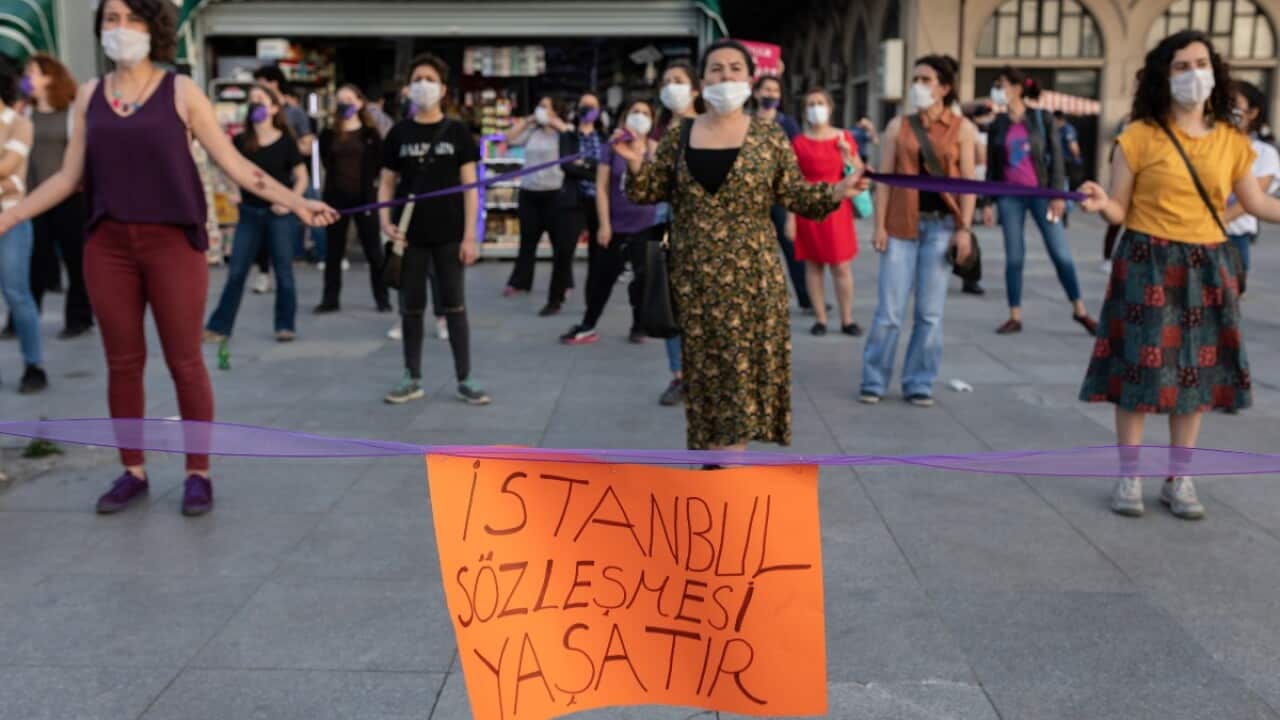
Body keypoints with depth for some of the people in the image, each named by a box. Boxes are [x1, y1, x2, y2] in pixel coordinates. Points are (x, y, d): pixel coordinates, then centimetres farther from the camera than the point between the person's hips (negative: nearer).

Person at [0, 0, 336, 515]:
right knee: (122, 364, 8)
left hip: (173, 242, -3)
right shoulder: (90, 95, 8)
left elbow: (233, 164, -2)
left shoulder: (181, 92, -1)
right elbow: (70, 176, 11)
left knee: (185, 362, 1)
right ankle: (133, 472, 21)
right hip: (109, 245, 3)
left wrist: (295, 202, -11)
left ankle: (198, 474, 12)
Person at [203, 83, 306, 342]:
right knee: (236, 272, 3)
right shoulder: (241, 141, 2)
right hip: (249, 213, 2)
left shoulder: (285, 141, -4)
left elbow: (301, 177, 1)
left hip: (278, 214, -2)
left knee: (283, 271, 4)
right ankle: (219, 326, 7)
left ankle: (286, 325, 15)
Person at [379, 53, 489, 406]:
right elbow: (387, 182, 9)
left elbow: (470, 186, -1)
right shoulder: (399, 133, 6)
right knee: (411, 307, 7)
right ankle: (412, 379, 16)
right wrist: (385, 221, -8)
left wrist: (469, 235, -8)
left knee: (454, 305, 2)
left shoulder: (457, 132, 1)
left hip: (449, 234, -2)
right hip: (410, 234, 2)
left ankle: (464, 379, 8)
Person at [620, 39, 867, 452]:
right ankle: (718, 456, 18)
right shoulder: (679, 137, 6)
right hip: (695, 274, 2)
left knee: (742, 361, -3)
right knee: (704, 363, 6)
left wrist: (834, 193, -15)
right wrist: (637, 165, -11)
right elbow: (652, 193, 8)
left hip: (751, 272, -1)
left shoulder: (769, 137, 1)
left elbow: (794, 196, 1)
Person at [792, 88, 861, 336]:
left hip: (837, 209, 1)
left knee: (841, 267, -1)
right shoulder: (798, 143, 2)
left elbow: (860, 174, 12)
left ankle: (847, 320, 6)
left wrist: (848, 156, -6)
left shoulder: (844, 138, 7)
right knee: (813, 265, 2)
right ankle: (820, 319, 9)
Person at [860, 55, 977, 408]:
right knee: (890, 309, 0)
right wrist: (880, 225, -4)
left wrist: (965, 229, -7)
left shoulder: (962, 128, 4)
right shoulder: (898, 126, 6)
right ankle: (874, 381, 11)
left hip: (942, 225, 0)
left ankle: (919, 384, 15)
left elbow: (968, 182, 1)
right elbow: (884, 179, 3)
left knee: (930, 311, 4)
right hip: (902, 224, 0)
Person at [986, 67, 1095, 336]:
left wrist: (1058, 194, -9)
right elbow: (991, 166, 9)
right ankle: (1015, 316, 9)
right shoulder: (997, 125, 6)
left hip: (1041, 192, -2)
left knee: (1061, 253, -1)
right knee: (1014, 257, 2)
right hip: (1009, 196, 2)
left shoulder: (1041, 117, -1)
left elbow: (1056, 156, -2)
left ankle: (1080, 310, 12)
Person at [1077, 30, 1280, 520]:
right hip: (1148, 266, -4)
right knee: (1140, 367, -1)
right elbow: (1120, 211, -5)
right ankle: (1129, 477, 13)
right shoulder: (1140, 135, -6)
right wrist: (1100, 204, -26)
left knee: (1195, 372, 8)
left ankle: (1179, 481, 21)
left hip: (1207, 268, 4)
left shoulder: (1231, 140, 5)